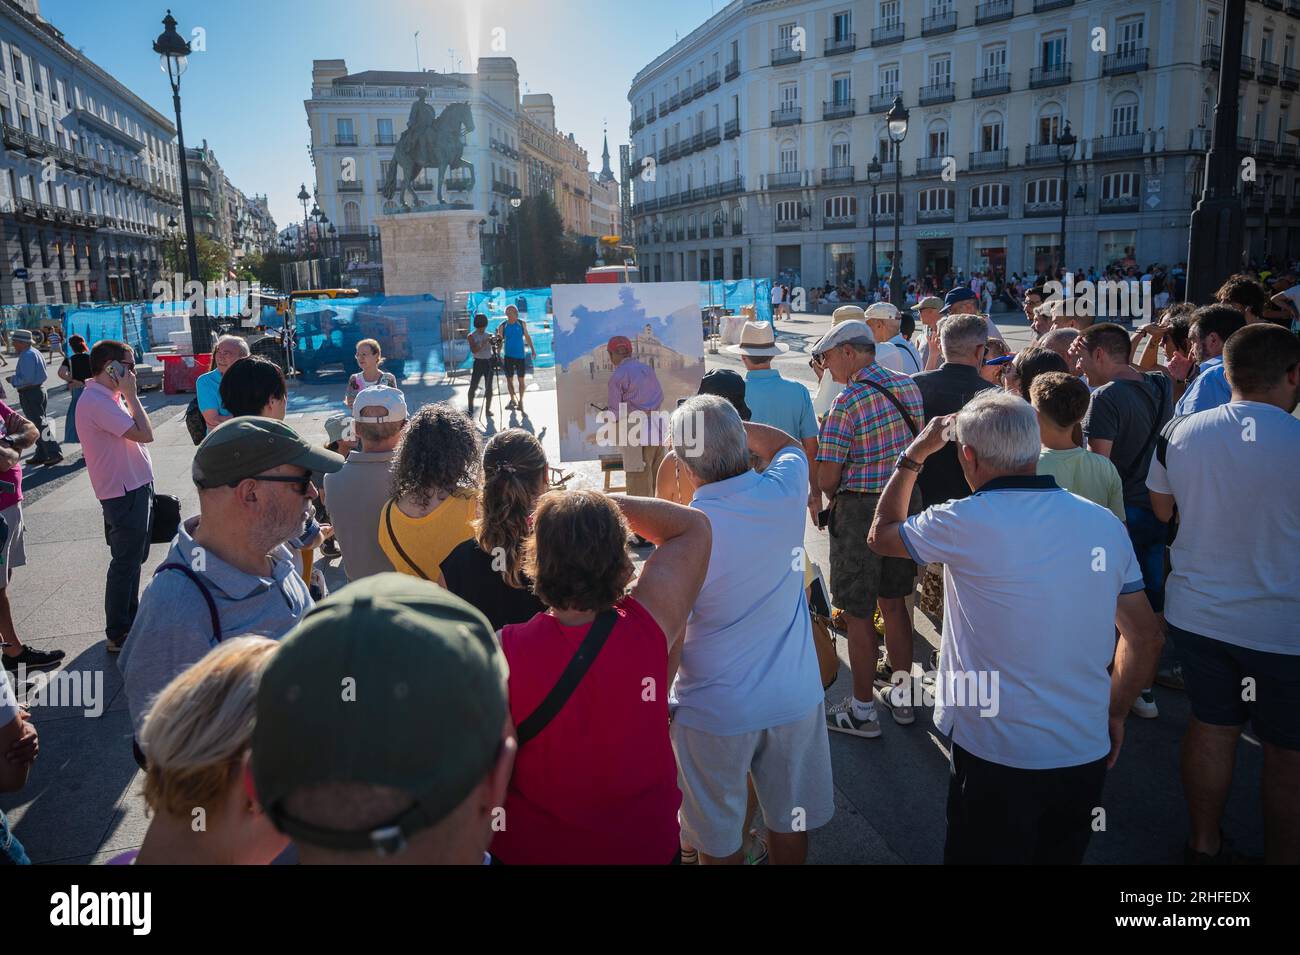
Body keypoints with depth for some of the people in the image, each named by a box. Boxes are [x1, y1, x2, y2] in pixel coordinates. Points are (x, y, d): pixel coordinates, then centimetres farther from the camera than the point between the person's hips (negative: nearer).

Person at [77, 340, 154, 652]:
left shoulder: (106, 397, 10)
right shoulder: (96, 401, -21)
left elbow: (138, 432, 14)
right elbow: (145, 434, -24)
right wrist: (130, 394, -18)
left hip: (135, 487, 10)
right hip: (124, 492, -10)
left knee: (133, 557, 21)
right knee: (126, 562, -1)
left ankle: (130, 620, 36)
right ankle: (118, 635, 11)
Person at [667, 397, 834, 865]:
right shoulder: (784, 491, -12)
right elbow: (788, 445, 15)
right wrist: (732, 426, 8)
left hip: (716, 712, -4)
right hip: (795, 698, 4)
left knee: (719, 838, 17)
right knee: (789, 818, 23)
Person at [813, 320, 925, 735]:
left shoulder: (847, 402, -19)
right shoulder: (910, 387, 3)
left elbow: (827, 479, -17)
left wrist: (833, 498, 4)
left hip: (860, 513, -7)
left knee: (858, 613, 5)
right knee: (893, 603, 20)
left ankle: (862, 710, 17)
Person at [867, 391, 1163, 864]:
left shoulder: (966, 523, -17)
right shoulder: (1104, 523, -2)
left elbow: (881, 535, 3)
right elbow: (1145, 637, 4)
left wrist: (915, 453, 12)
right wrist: (1115, 711, 17)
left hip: (997, 759, -4)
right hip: (1088, 754, 5)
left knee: (983, 855, 16)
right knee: (1062, 855, 25)